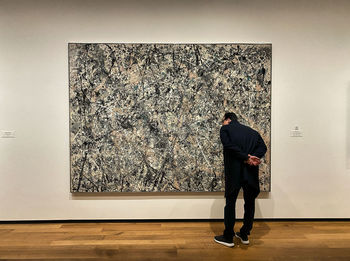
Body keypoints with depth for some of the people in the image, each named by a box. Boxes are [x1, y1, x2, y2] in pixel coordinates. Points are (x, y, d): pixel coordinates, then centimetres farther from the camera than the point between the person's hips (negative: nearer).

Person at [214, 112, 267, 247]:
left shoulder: (225, 129, 3)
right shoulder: (252, 131, 17)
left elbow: (229, 145, -15)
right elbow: (263, 147, 2)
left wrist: (246, 158, -14)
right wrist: (252, 157, -11)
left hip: (234, 171, -4)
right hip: (251, 172, 5)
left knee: (230, 203, 7)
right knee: (249, 203, 16)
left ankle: (228, 237, 15)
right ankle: (244, 235, 28)